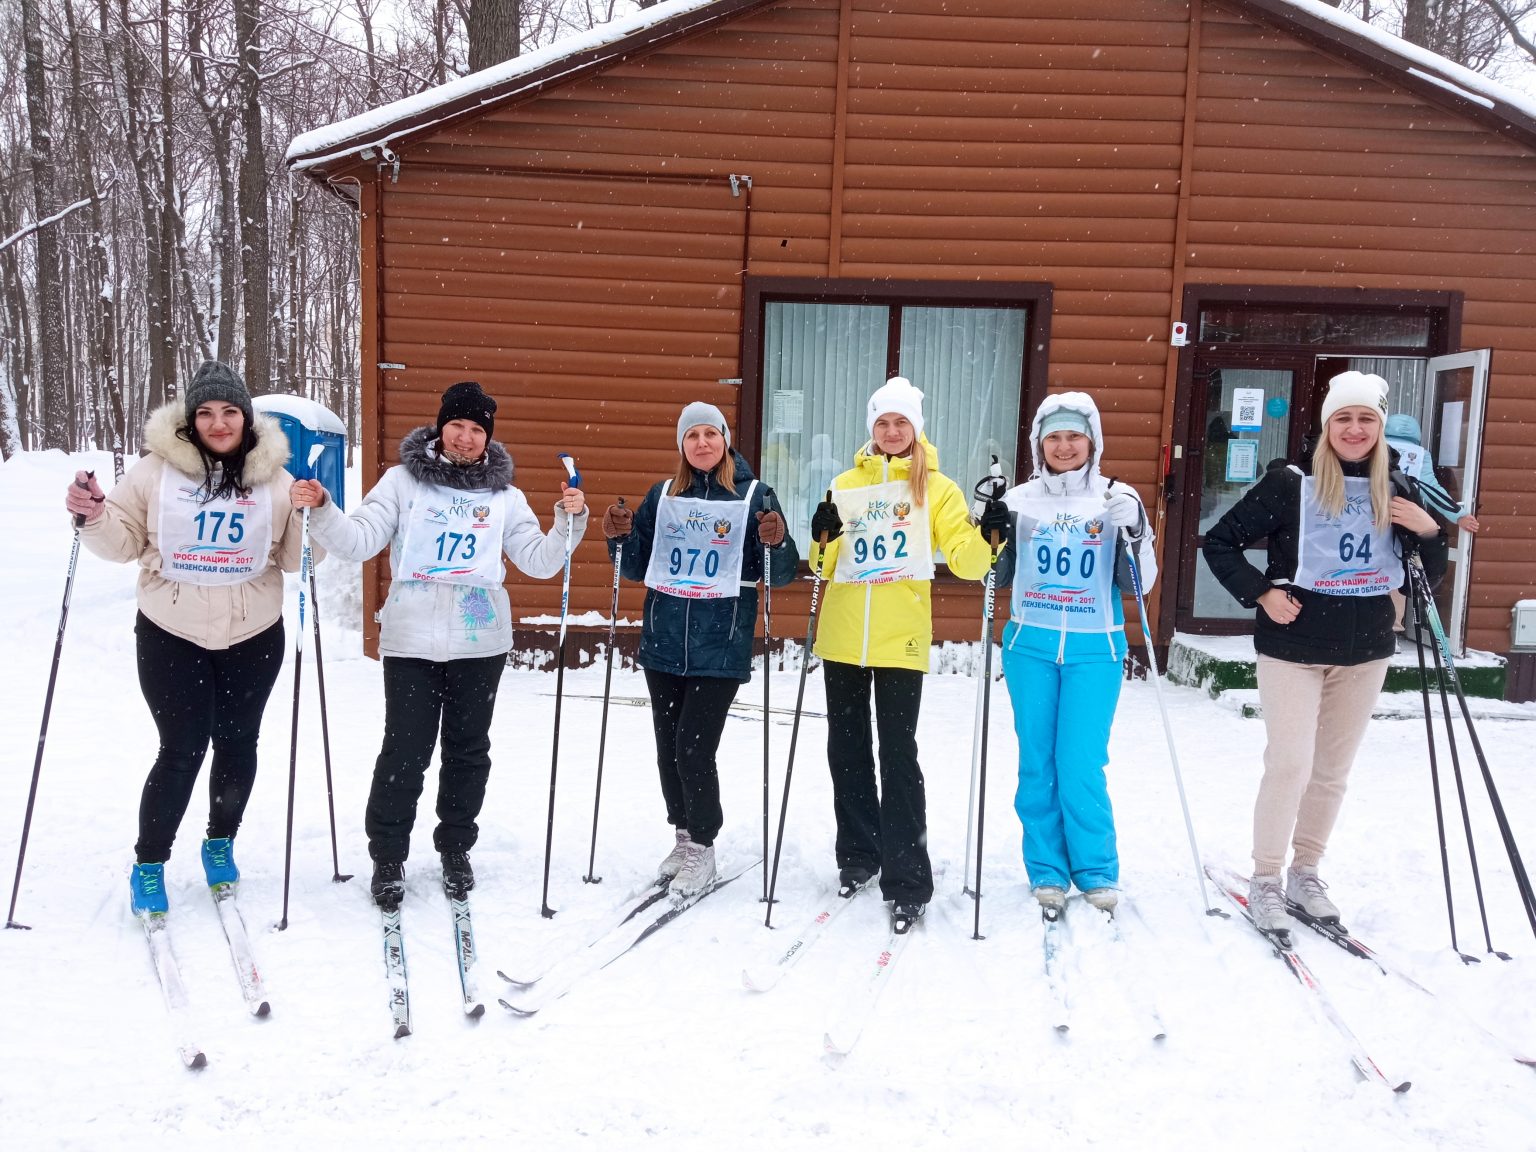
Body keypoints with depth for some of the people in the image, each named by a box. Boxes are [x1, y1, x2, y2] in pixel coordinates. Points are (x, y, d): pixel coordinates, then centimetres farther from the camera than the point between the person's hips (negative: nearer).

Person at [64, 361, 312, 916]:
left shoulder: (273, 479, 0)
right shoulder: (157, 471, -4)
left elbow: (293, 558, 2)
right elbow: (124, 541, 3)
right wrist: (94, 518, -16)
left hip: (253, 637, 2)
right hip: (172, 637, -2)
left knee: (237, 745, 11)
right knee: (182, 749, -3)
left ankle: (221, 843, 35)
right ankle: (148, 865, 17)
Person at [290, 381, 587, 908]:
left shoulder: (504, 496, 8)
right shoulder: (403, 480, 4)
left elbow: (540, 562, 3)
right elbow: (360, 540, -3)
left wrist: (570, 520, -11)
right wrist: (320, 510, -19)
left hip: (480, 643, 2)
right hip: (411, 641, -2)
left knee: (468, 750, 11)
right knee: (404, 752, -2)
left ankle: (456, 849, 29)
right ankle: (388, 857, 16)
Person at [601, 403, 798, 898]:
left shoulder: (754, 495, -2)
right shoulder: (661, 495, 7)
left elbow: (780, 574, -3)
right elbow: (636, 568, 12)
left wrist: (777, 544, -23)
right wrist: (620, 537, -7)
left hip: (720, 649, -4)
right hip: (663, 646, 4)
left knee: (694, 748, -8)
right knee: (668, 747, 11)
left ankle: (702, 850, 10)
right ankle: (683, 837, 30)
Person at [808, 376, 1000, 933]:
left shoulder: (937, 488, 3)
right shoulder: (846, 484, 10)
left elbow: (965, 557, -6)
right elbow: (824, 564, 9)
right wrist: (822, 539, -11)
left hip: (901, 639, -4)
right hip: (842, 636, 4)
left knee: (898, 753, -6)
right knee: (846, 748, 12)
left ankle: (907, 881, 1)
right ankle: (858, 852, 30)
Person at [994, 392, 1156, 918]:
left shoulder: (1116, 501, 1)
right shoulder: (1019, 500, 5)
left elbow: (1137, 585, 1)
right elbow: (997, 574, 12)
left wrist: (1134, 533, -16)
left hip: (1094, 650, -2)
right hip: (1031, 647, 2)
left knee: (1082, 764, -3)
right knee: (1037, 762, 6)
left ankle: (1096, 870, 15)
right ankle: (1047, 870, 19)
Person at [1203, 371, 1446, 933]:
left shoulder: (1398, 493, 4)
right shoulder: (1290, 483, -8)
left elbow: (1428, 575, 11)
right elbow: (1219, 542, -4)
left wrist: (1429, 533, -8)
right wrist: (1261, 593, -14)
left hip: (1365, 652, 5)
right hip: (1293, 646, -4)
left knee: (1333, 770, 12)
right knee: (1290, 764, -8)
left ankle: (1305, 872, 28)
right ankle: (1265, 879, 9)